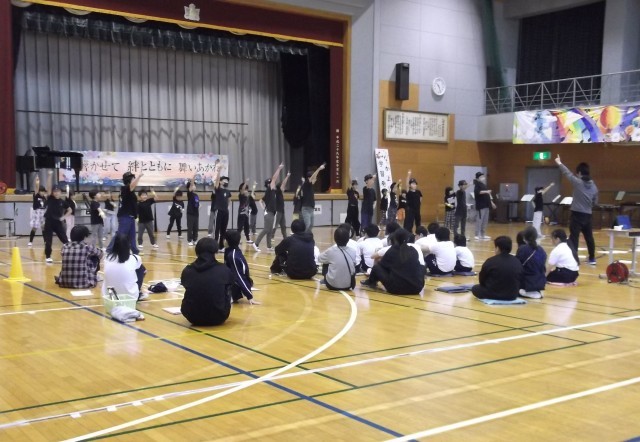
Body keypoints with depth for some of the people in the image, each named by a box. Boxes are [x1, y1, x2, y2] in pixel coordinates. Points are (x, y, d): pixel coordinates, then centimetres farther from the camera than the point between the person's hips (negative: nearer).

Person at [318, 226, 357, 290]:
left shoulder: (331, 251, -11)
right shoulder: (352, 252, -4)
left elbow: (319, 258, 8)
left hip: (333, 285, -3)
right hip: (348, 285, 3)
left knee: (325, 264, 22)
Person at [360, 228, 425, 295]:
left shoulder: (392, 250, 2)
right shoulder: (414, 251, 10)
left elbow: (382, 264, 19)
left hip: (396, 288, -3)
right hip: (416, 288, 3)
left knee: (376, 267, 17)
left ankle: (370, 283, 49)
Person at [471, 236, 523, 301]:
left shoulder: (491, 261, -15)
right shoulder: (517, 262, -2)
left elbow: (482, 280, -2)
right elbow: (520, 280, 6)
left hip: (493, 294, -6)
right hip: (512, 295, 6)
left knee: (475, 288, 19)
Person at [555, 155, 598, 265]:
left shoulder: (578, 182, -11)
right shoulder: (593, 186, 6)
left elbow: (568, 173, 0)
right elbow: (595, 202, 13)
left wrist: (559, 163, 12)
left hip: (577, 214, -6)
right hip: (587, 215, 6)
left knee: (574, 237, -5)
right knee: (589, 237, 16)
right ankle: (592, 259, 25)